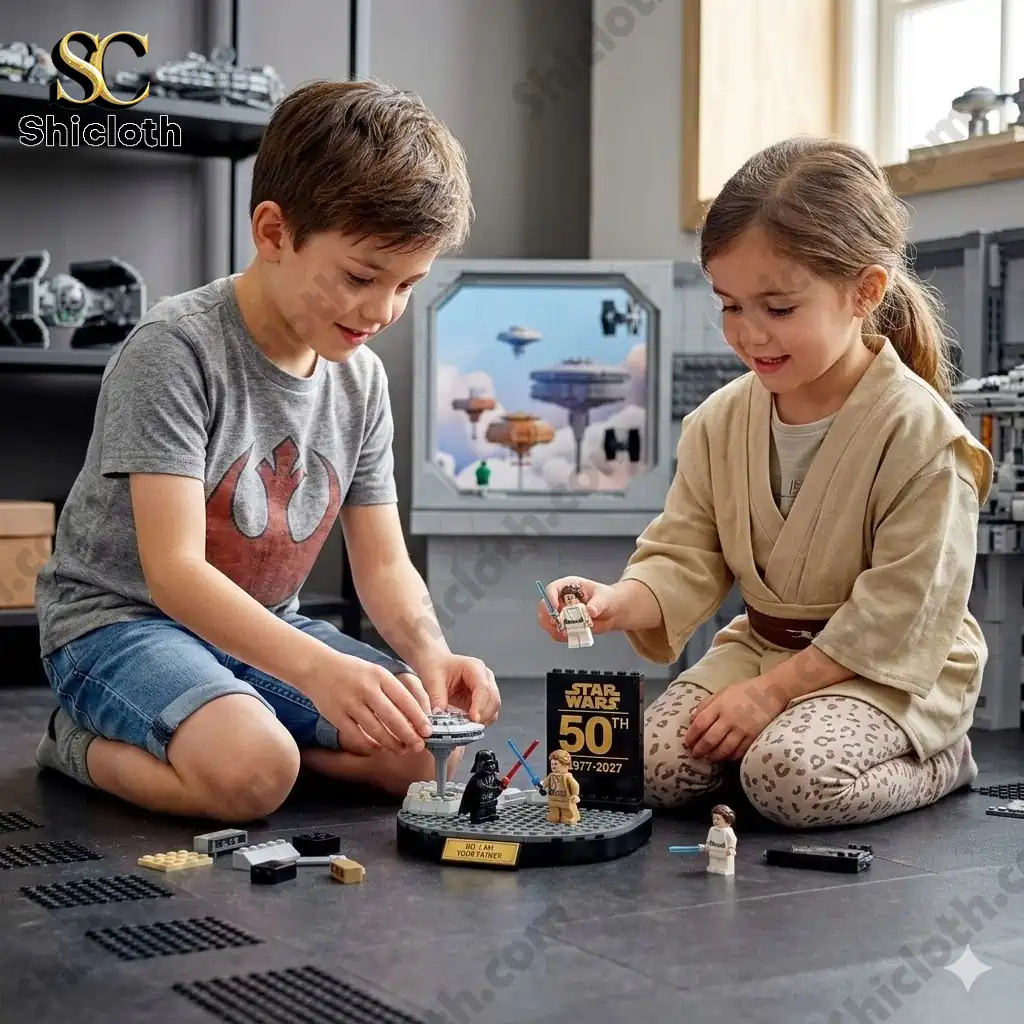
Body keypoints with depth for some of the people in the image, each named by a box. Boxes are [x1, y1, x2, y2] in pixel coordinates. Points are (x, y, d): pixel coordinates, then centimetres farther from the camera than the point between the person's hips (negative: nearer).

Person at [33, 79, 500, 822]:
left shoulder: (362, 379, 0)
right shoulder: (176, 348, -21)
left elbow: (384, 565, 2)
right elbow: (173, 571, -27)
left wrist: (427, 650, -21)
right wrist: (317, 668, -41)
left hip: (263, 631, 6)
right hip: (120, 619, -6)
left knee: (432, 748, -12)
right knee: (252, 773, -33)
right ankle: (88, 746, -4)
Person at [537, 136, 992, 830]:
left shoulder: (919, 433, -18)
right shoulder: (721, 421, 1)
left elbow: (899, 615, -18)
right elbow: (687, 559, 0)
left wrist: (774, 691, -20)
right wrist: (618, 602, -23)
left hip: (889, 670, -5)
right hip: (761, 644, 5)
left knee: (788, 775, -31)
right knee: (654, 769, -15)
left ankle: (939, 760, -1)